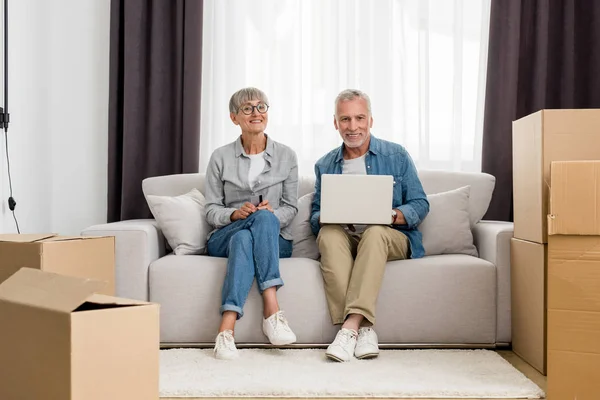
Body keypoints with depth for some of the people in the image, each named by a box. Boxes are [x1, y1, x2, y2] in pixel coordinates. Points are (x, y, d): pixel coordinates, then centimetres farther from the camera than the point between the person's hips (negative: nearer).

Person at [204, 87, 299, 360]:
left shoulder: (286, 156, 9)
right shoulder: (221, 157, 7)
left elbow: (291, 207, 6)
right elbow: (211, 211, 4)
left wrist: (272, 214, -16)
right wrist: (234, 214, -17)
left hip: (274, 241, 1)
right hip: (224, 238, 0)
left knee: (244, 239, -35)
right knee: (263, 218, -34)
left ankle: (227, 327, -42)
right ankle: (272, 309, -42)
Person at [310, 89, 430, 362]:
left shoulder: (397, 156, 7)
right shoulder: (325, 165, 14)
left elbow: (420, 205, 3)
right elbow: (315, 216, 12)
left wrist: (393, 215, -19)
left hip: (392, 239, -2)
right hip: (344, 240, 2)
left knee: (375, 232, -36)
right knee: (328, 233, -32)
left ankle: (350, 325, -43)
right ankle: (364, 328, -39)